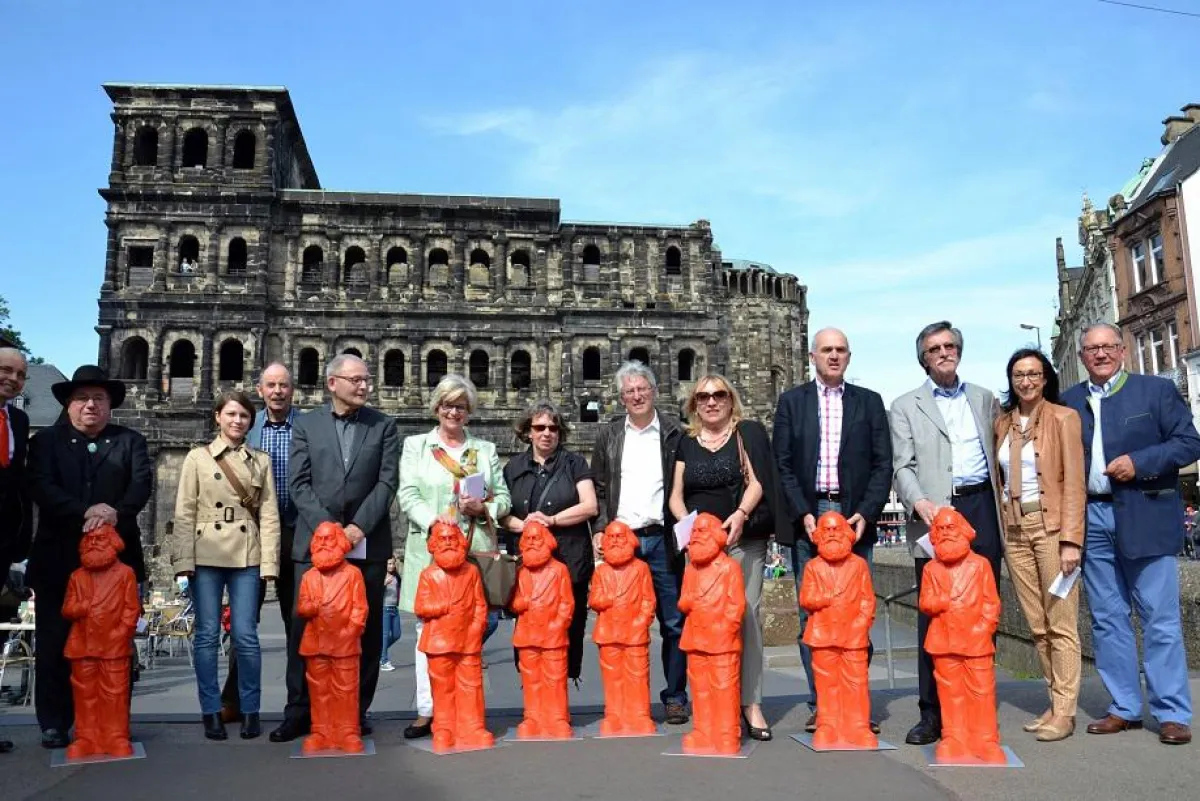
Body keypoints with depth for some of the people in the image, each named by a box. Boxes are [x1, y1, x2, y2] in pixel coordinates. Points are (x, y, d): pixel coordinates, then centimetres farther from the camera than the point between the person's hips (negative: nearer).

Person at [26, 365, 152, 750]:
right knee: (55, 643, 5)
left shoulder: (130, 441, 11)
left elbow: (142, 482, -5)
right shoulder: (45, 441, 9)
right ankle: (54, 723, 16)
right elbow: (41, 487, -7)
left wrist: (115, 512, -23)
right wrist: (86, 511, -21)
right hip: (59, 560, 0)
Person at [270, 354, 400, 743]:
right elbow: (299, 483, 1)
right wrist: (327, 528, -10)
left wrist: (359, 527, -11)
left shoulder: (383, 426, 8)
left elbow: (387, 481, 0)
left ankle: (357, 710, 16)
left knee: (366, 629, 5)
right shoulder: (305, 425, 8)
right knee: (304, 627, 1)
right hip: (315, 541, 0)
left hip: (367, 542, 1)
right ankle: (299, 711, 12)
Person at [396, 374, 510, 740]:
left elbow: (503, 498, 14)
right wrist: (435, 520, -15)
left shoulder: (486, 449, 17)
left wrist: (483, 508, -8)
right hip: (431, 548, -1)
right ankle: (427, 710, 6)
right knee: (429, 626, -2)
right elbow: (407, 496, 2)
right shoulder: (415, 445, 12)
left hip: (477, 549, 2)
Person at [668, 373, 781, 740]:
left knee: (746, 615, -7)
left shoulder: (748, 433, 7)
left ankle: (750, 702, -1)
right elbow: (676, 496, 13)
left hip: (744, 541, -2)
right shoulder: (686, 443, 15)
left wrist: (741, 514, -19)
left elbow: (756, 482, -2)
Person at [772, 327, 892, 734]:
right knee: (811, 616, 3)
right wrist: (803, 514, -8)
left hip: (855, 517, 0)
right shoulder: (791, 401, 9)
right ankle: (819, 704, 10)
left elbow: (883, 464, 5)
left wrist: (865, 514, -7)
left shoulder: (869, 402, 11)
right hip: (806, 517, 0)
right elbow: (782, 465, 3)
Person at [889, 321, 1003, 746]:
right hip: (936, 516, -3)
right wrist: (920, 503, -19)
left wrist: (1002, 506, 6)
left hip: (982, 509, 3)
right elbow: (903, 467, -1)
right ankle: (932, 713, 3)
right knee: (933, 615, -3)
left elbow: (998, 452, 19)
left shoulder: (985, 399, 18)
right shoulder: (906, 406, 8)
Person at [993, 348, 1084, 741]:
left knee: (1060, 623, -3)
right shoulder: (1002, 423, 12)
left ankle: (1065, 712, 4)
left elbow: (1074, 483, -8)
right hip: (1014, 531, 5)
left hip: (1051, 528, -5)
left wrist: (1071, 540, -14)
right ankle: (1056, 702, 18)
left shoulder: (1063, 418, -2)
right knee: (1037, 625, 8)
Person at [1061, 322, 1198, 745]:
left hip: (1144, 516, -4)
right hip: (1092, 518, 4)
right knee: (1107, 618, 8)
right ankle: (1124, 707, 18)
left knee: (1160, 618, -1)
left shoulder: (1157, 390, 2)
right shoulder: (1069, 401, 11)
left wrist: (1139, 463, -15)